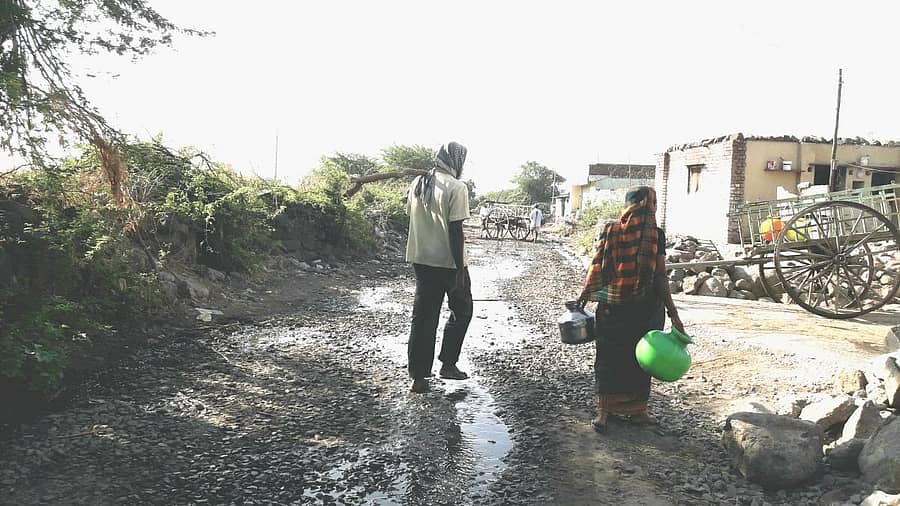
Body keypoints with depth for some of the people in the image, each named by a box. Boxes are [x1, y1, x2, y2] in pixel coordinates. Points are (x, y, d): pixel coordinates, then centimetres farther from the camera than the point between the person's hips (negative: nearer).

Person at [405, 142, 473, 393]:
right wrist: (460, 269, -14)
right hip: (448, 261, -6)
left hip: (421, 259, 6)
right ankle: (448, 363, 14)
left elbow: (413, 219, 12)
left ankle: (418, 376, 9)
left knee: (423, 316, 9)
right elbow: (455, 231, -17)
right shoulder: (456, 188, -14)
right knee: (461, 311, 15)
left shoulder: (417, 183, 6)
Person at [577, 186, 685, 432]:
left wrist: (584, 297, 8)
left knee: (609, 356, 9)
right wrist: (673, 313, -6)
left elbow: (596, 268, -2)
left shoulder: (610, 230, -1)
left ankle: (604, 411, 10)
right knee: (639, 357, 11)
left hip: (611, 305, 2)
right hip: (644, 307, -1)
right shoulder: (655, 234, -7)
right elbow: (660, 277, -9)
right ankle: (636, 410, 23)